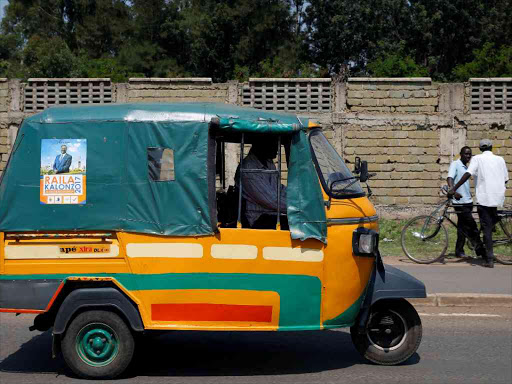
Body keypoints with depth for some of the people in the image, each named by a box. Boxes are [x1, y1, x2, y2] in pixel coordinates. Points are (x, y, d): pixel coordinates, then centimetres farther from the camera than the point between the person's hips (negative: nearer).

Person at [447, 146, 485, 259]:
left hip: (467, 201, 8)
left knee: (463, 226, 9)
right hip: (460, 202, -8)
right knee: (472, 225, -9)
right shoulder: (455, 164, -7)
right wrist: (453, 191, -37)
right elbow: (450, 178, -22)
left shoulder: (466, 167, 18)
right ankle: (479, 249, -2)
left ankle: (459, 251, 14)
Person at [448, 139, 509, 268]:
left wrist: (453, 189, -15)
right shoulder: (500, 159, 11)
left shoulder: (477, 158, -1)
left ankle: (489, 260, -3)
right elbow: (505, 179, 13)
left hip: (484, 198, -4)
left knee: (486, 229, -1)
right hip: (498, 198, 4)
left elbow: (468, 174, -14)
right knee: (490, 225, 19)